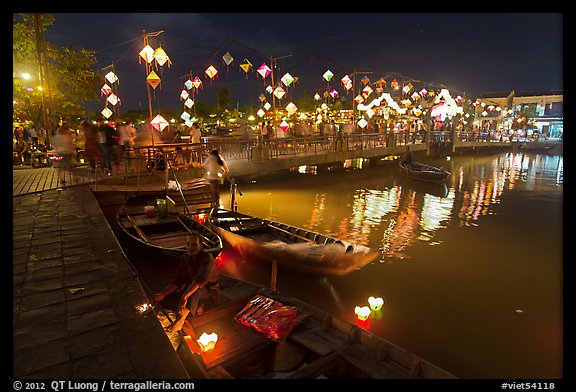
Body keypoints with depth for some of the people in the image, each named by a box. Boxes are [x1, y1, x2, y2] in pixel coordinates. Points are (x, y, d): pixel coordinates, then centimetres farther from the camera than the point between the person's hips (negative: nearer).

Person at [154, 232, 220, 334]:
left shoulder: (207, 258, -25)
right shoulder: (185, 257, -4)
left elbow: (200, 280, -39)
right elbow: (177, 280, -6)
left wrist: (184, 296, -51)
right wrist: (163, 294, -19)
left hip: (209, 291, -7)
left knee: (195, 290, -38)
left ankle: (181, 321, -34)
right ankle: (198, 306, -1)